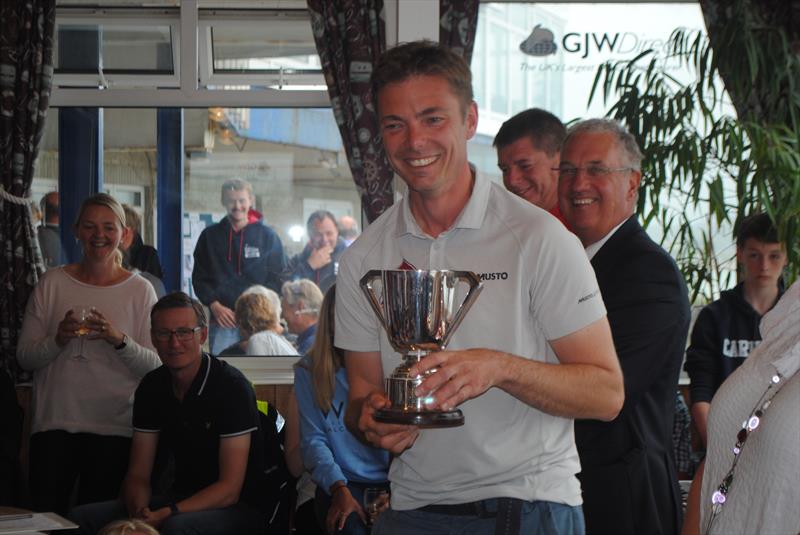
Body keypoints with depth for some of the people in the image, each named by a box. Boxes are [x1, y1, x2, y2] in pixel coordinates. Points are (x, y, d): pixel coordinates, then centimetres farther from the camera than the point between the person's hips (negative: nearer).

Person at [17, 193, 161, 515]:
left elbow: (154, 367, -2)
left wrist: (118, 340, -18)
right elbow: (24, 358, 4)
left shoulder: (140, 290, 2)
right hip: (54, 423, 1)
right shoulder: (52, 283, 5)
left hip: (115, 428, -1)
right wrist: (58, 339, -14)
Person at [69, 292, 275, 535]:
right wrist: (139, 512, -19)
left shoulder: (232, 386, -16)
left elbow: (230, 489, -19)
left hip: (241, 507, -6)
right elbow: (137, 475, 4)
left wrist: (165, 514, -28)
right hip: (182, 499, 6)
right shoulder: (152, 386, 4)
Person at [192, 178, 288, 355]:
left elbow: (278, 279, 4)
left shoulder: (267, 236, 6)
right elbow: (199, 278, 10)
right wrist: (215, 306, -6)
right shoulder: (210, 236, 10)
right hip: (221, 321, 1)